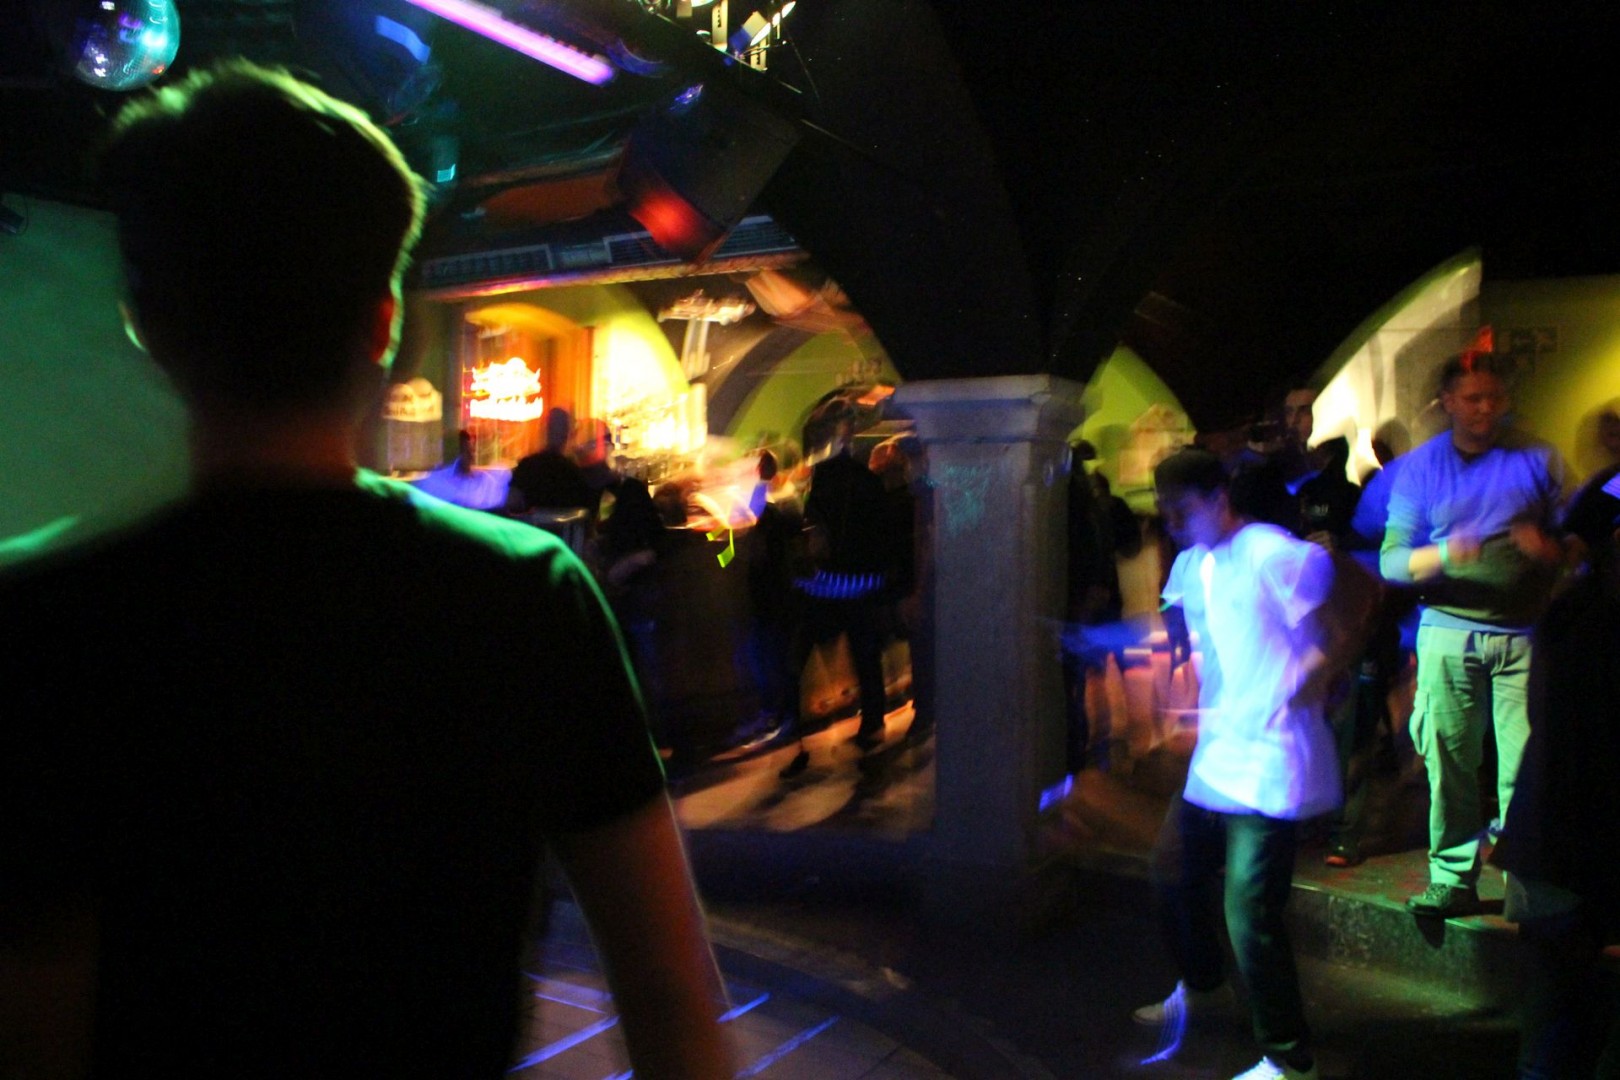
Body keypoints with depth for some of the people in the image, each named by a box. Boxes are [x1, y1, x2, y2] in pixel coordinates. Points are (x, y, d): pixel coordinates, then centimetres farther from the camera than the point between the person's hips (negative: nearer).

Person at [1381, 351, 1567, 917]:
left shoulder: (1539, 459, 9)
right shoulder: (1420, 466, 8)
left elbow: (1573, 542, 10)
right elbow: (1391, 559, 2)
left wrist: (1545, 546, -12)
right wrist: (1443, 554, -18)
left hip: (1524, 633, 0)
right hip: (1449, 631, 0)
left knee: (1526, 765, -4)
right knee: (1449, 762, 0)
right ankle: (1453, 878, 11)